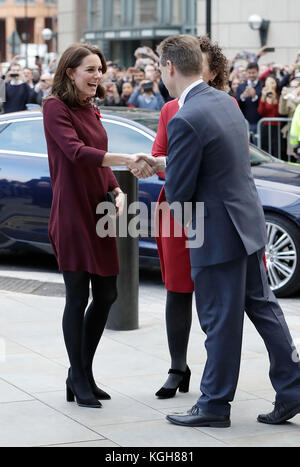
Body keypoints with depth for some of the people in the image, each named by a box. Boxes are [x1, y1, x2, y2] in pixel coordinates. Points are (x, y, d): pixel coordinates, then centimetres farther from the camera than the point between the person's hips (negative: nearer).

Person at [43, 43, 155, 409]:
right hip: (71, 213, -8)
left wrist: (117, 192, 2)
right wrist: (126, 160, -33)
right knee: (77, 299, -2)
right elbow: (76, 152, -23)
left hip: (98, 214, 8)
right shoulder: (55, 107, -9)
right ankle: (79, 383, 10)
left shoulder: (90, 111, 17)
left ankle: (82, 373, 23)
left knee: (105, 295, 9)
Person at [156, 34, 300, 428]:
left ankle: (215, 405, 17)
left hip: (217, 233, -9)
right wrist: (158, 163, 16)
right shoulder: (226, 101, 6)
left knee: (220, 320, 3)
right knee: (262, 306, 15)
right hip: (248, 221, 9)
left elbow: (178, 190, -17)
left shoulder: (185, 120, -22)